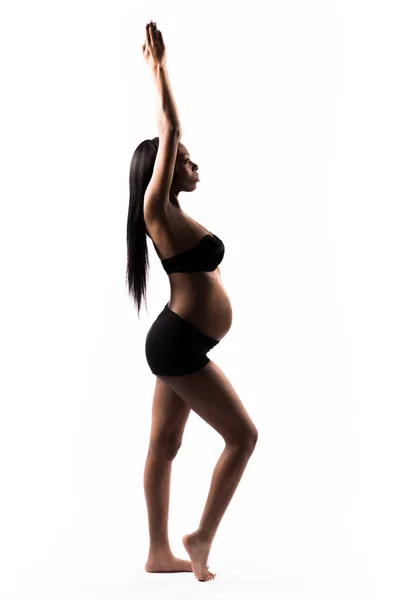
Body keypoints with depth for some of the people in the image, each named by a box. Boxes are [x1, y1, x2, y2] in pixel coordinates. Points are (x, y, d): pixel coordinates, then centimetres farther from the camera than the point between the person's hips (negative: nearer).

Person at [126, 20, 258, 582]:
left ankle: (160, 553, 21)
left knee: (164, 445, 12)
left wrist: (158, 68, 25)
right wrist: (159, 66, -8)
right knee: (243, 435, -2)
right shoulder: (157, 209, -11)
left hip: (176, 343, 9)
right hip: (179, 344, -9)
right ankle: (202, 537, 9)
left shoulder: (171, 213, 12)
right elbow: (169, 133, -14)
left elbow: (169, 136, 20)